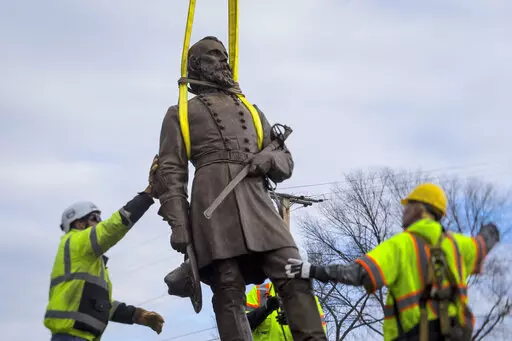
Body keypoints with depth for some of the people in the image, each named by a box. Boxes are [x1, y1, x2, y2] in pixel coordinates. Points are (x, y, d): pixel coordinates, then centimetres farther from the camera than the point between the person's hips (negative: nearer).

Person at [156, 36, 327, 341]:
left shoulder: (251, 111, 31)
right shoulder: (181, 114, 19)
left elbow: (286, 161, 27)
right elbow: (171, 172, 8)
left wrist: (271, 160, 0)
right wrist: (178, 223, -6)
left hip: (257, 203, 4)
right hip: (214, 205, -4)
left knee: (294, 278, -12)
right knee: (229, 292, -10)